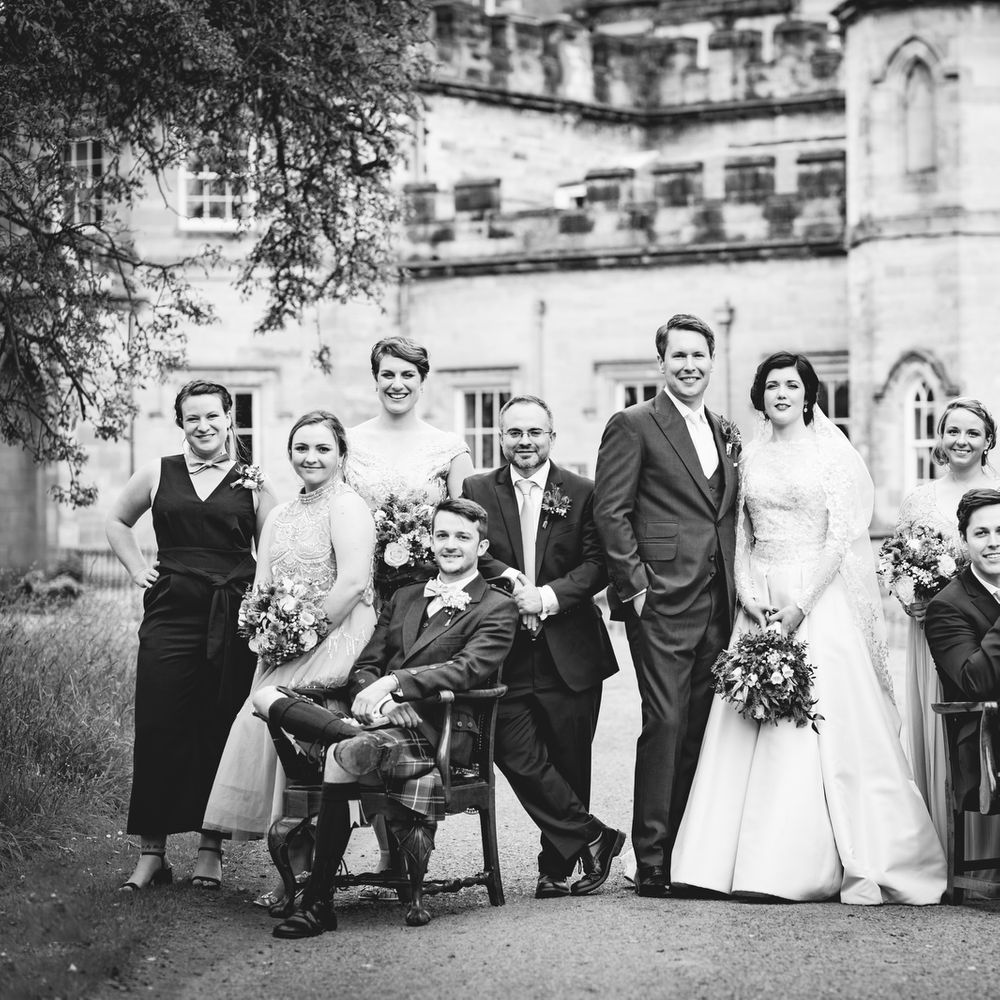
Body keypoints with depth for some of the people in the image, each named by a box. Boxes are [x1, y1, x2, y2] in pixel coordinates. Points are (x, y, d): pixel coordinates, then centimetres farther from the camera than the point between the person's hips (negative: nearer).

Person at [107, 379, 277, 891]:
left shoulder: (251, 483, 7)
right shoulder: (159, 475, 10)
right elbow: (117, 521, 24)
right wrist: (138, 569, 12)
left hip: (233, 619, -1)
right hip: (171, 614, 1)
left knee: (222, 731, 1)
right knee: (158, 729, -3)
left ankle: (211, 848, 12)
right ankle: (151, 852, 4)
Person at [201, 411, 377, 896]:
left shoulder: (347, 506, -4)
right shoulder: (279, 515, 21)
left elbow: (353, 583, -16)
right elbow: (261, 590, 15)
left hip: (335, 642, -7)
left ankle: (302, 872, -14)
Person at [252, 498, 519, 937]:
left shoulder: (497, 608, 8)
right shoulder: (403, 598, 26)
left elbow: (470, 668, -9)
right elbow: (364, 667, 17)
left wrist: (393, 683, -19)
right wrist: (375, 700, -8)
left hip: (438, 729, -6)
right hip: (386, 717, 6)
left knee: (344, 753, -35)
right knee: (267, 697, -17)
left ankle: (318, 901, -25)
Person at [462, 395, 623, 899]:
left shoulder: (581, 493, 3)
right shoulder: (478, 490, 7)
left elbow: (597, 564, -3)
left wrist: (547, 596, -16)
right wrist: (506, 578, -17)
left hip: (569, 653, -1)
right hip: (507, 653, 1)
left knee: (568, 762, 6)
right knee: (515, 754, -11)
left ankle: (557, 865, 21)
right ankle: (591, 838, 2)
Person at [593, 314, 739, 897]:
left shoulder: (727, 433, 19)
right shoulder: (633, 426, -1)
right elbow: (610, 512, -7)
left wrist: (734, 588, 12)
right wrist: (634, 585, -13)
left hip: (716, 605, 6)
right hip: (662, 602, -6)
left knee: (701, 728, 7)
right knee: (665, 723, -10)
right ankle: (652, 863, -4)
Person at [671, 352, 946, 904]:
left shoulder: (834, 454, 0)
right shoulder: (751, 458, 13)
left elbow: (840, 539, -7)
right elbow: (743, 537, 14)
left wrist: (798, 607, -14)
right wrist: (751, 598, -3)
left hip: (821, 599, -4)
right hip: (761, 604, 4)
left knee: (818, 724, -10)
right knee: (747, 729, -3)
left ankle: (861, 865, -6)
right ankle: (750, 861, -1)